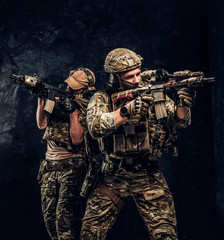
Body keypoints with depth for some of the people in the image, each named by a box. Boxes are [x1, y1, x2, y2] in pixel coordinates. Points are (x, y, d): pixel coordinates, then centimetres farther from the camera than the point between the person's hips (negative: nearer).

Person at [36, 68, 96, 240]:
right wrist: (41, 98, -7)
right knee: (49, 216, 7)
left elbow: (76, 139, -14)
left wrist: (73, 111, -19)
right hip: (49, 166, 6)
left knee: (64, 215, -15)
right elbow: (42, 124, 4)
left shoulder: (87, 108, -5)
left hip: (71, 167, -6)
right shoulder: (58, 97, 10)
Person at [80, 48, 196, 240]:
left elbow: (180, 121, -6)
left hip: (148, 176, 0)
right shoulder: (102, 99, -2)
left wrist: (183, 105, -29)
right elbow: (95, 127, -21)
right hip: (112, 177, 0)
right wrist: (126, 112, -35)